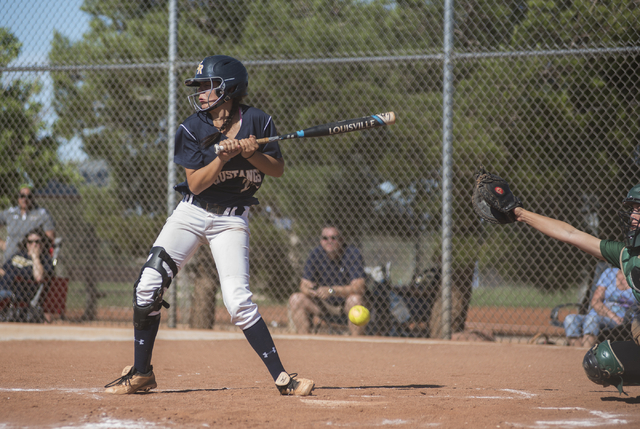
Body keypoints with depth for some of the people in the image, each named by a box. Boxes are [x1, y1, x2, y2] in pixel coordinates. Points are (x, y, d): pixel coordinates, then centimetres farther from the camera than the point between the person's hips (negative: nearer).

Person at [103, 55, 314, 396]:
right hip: (191, 213, 2)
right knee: (147, 288, -8)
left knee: (238, 301, -14)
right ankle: (141, 374, 5)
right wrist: (224, 157, -26)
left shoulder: (257, 122, -5)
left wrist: (252, 153, -17)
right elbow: (195, 183, -11)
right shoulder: (193, 128, -5)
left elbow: (278, 170, 2)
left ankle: (282, 378, -8)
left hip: (231, 220, -2)